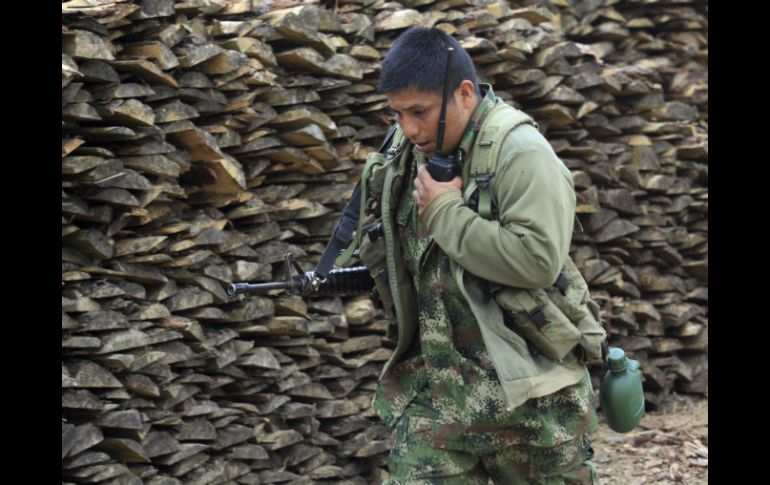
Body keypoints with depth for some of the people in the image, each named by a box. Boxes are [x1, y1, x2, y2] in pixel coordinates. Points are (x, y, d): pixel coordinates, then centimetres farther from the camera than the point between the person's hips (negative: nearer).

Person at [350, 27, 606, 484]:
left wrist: (445, 211, -19)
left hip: (527, 391, -5)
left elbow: (537, 259, -26)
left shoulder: (518, 151, -14)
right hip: (435, 390, 6)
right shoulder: (409, 155, 8)